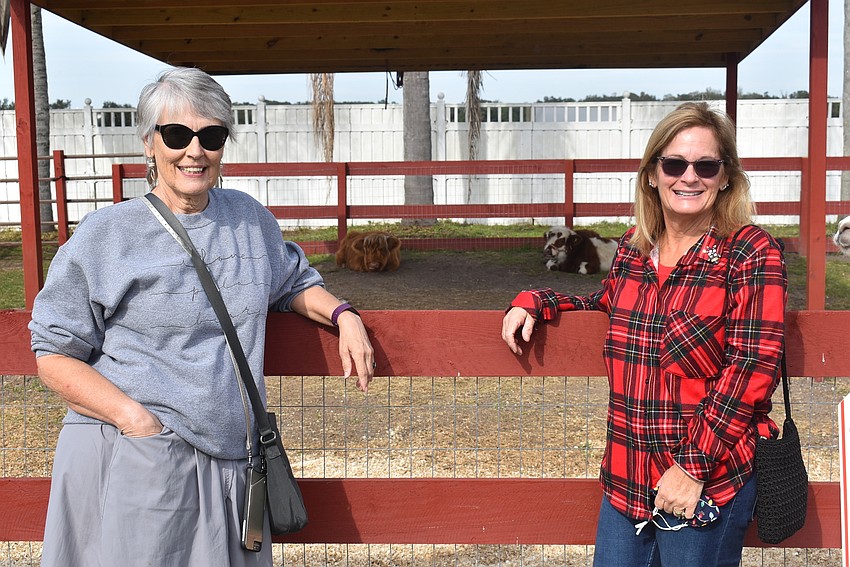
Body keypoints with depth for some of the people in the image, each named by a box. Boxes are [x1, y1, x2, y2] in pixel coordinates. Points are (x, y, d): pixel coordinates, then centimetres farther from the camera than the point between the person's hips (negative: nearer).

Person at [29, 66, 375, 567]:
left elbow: (295, 281, 28)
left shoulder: (250, 218, 10)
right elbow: (55, 355, -3)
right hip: (131, 464, -4)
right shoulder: (105, 235, -3)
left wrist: (344, 315, 7)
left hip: (229, 462, 4)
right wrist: (134, 418, -16)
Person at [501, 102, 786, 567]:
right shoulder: (633, 247, 6)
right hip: (626, 477, 5)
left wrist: (694, 466, -19)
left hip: (708, 483, -5)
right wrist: (534, 302, 12)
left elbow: (752, 366, -15)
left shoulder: (752, 254, -9)